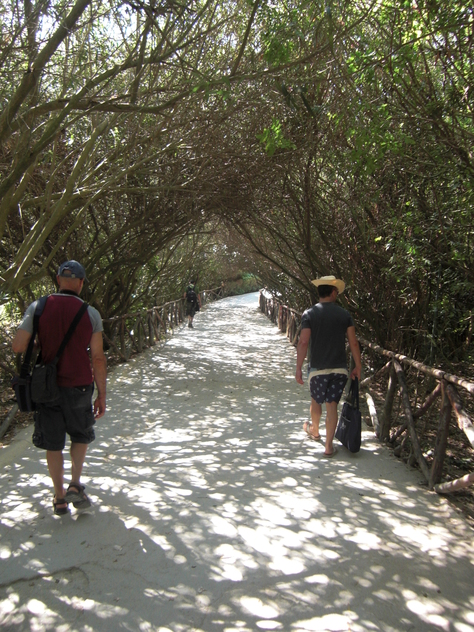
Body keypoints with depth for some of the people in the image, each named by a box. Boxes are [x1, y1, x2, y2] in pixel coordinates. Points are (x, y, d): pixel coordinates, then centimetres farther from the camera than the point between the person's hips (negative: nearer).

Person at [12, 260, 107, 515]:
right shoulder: (91, 313, -7)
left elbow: (18, 346, -10)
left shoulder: (37, 308, -6)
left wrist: (40, 346, 11)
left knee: (53, 444, 15)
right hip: (79, 386, 0)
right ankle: (75, 484, 10)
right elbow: (98, 358, -7)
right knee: (81, 436, 23)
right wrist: (102, 394, 0)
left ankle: (59, 497, 23)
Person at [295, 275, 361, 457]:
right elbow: (353, 342, -1)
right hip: (339, 368, 1)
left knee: (316, 401, 21)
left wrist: (298, 368, -8)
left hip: (318, 368, -1)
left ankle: (315, 430, 45)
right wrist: (357, 367, 8)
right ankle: (329, 446, 8)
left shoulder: (309, 314, -7)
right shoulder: (345, 314, -1)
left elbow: (303, 342, -12)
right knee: (332, 405, 6)